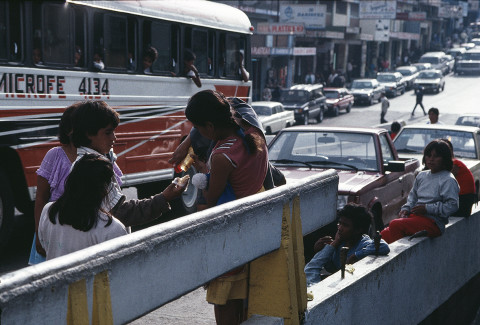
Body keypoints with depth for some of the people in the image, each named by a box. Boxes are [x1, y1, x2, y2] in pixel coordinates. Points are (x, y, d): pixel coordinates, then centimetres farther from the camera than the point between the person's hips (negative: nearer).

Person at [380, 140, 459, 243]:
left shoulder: (448, 180, -6)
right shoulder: (421, 176, 19)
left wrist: (427, 208, -15)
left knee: (395, 224, -29)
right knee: (384, 234, -12)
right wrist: (406, 208, 9)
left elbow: (453, 206, -14)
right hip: (414, 216, 8)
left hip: (433, 222, -8)